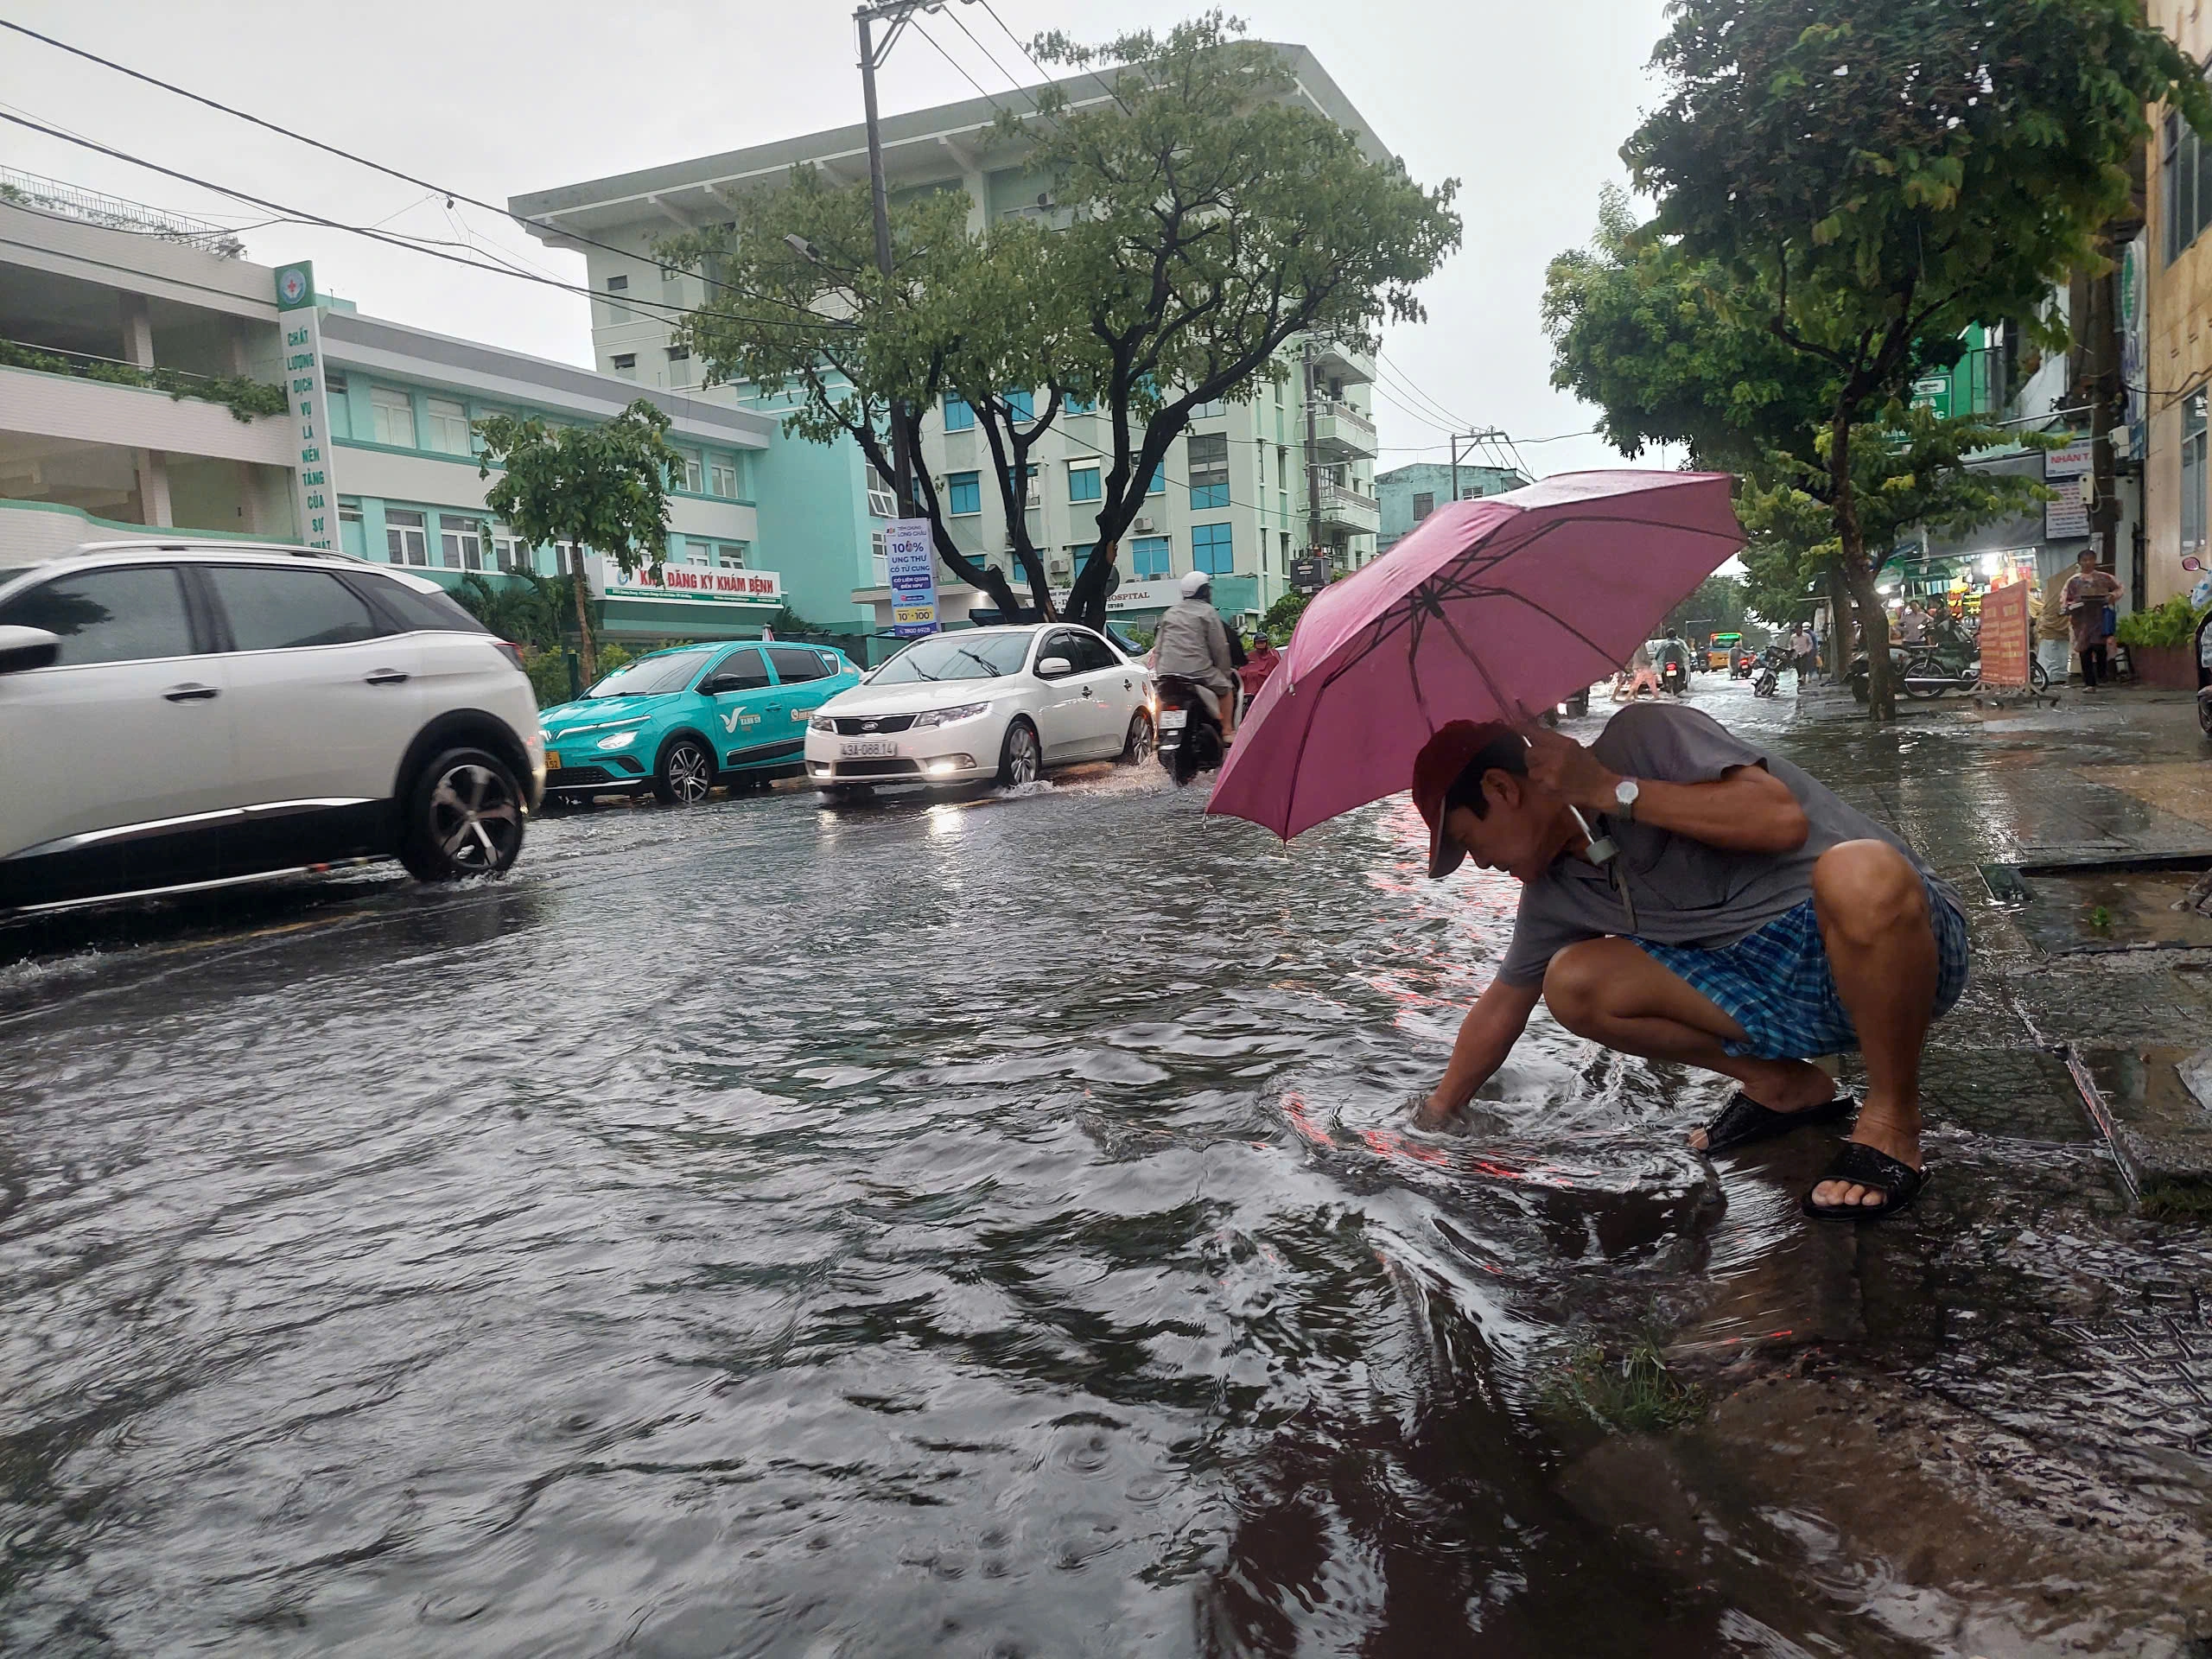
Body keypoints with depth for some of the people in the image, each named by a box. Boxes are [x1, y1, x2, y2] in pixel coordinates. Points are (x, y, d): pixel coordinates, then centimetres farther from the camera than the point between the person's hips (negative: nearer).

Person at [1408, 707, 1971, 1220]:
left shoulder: (1642, 735, -13)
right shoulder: (1553, 892, 8)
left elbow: (1781, 818, -27)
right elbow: (1502, 1007, 20)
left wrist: (1612, 790, -22)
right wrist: (1433, 1118, 24)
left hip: (1902, 946, -6)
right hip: (1782, 998, 7)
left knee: (1858, 875, -41)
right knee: (1574, 983, -7)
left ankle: (1892, 1124, -18)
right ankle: (1783, 1085, 8)